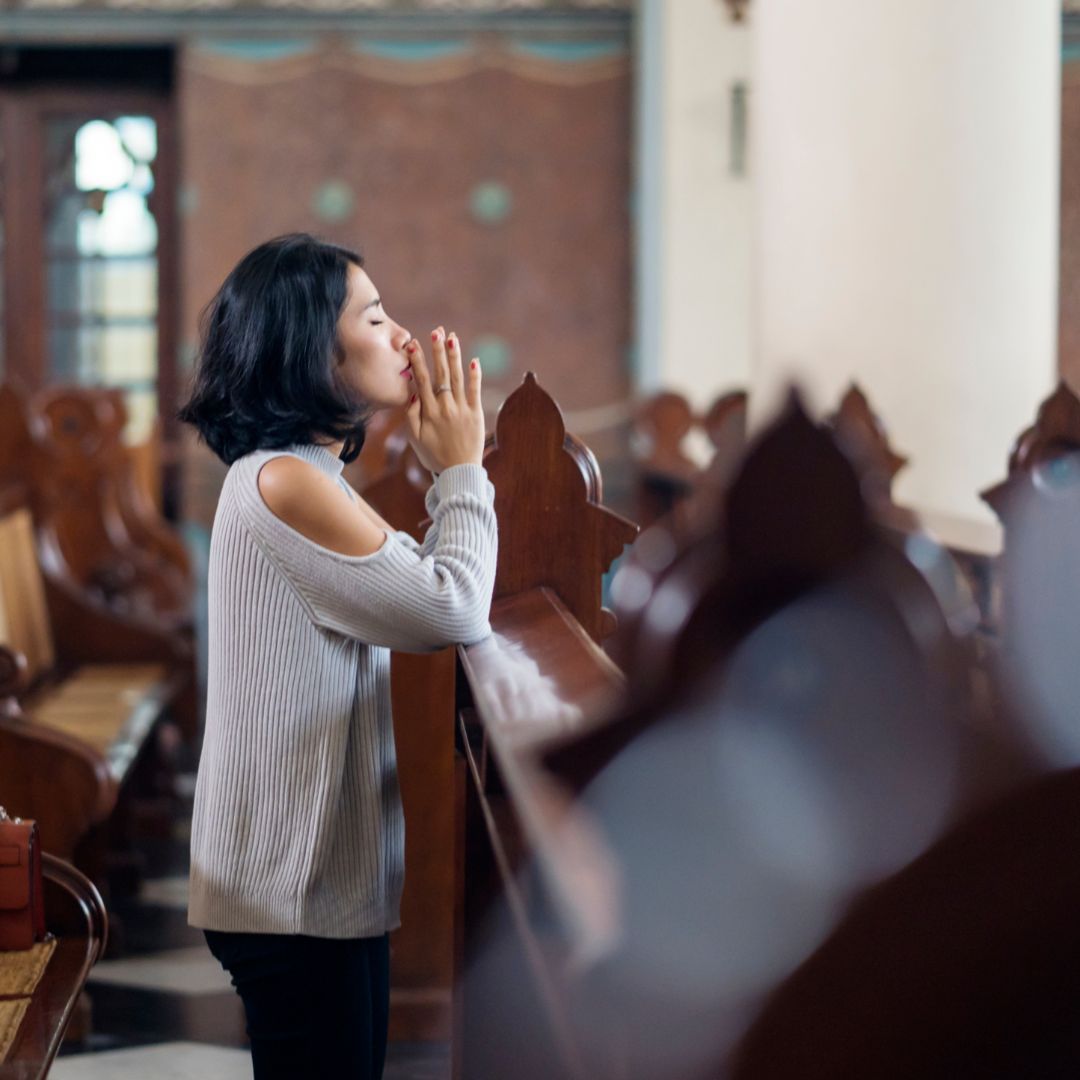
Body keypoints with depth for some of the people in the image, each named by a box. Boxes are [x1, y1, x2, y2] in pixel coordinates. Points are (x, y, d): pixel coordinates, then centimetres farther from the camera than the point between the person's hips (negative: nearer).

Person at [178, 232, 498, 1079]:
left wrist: (446, 471, 9)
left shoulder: (306, 478, 17)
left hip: (331, 874, 10)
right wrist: (461, 468, -7)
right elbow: (455, 614, -19)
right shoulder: (282, 482, -17)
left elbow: (425, 594, 14)